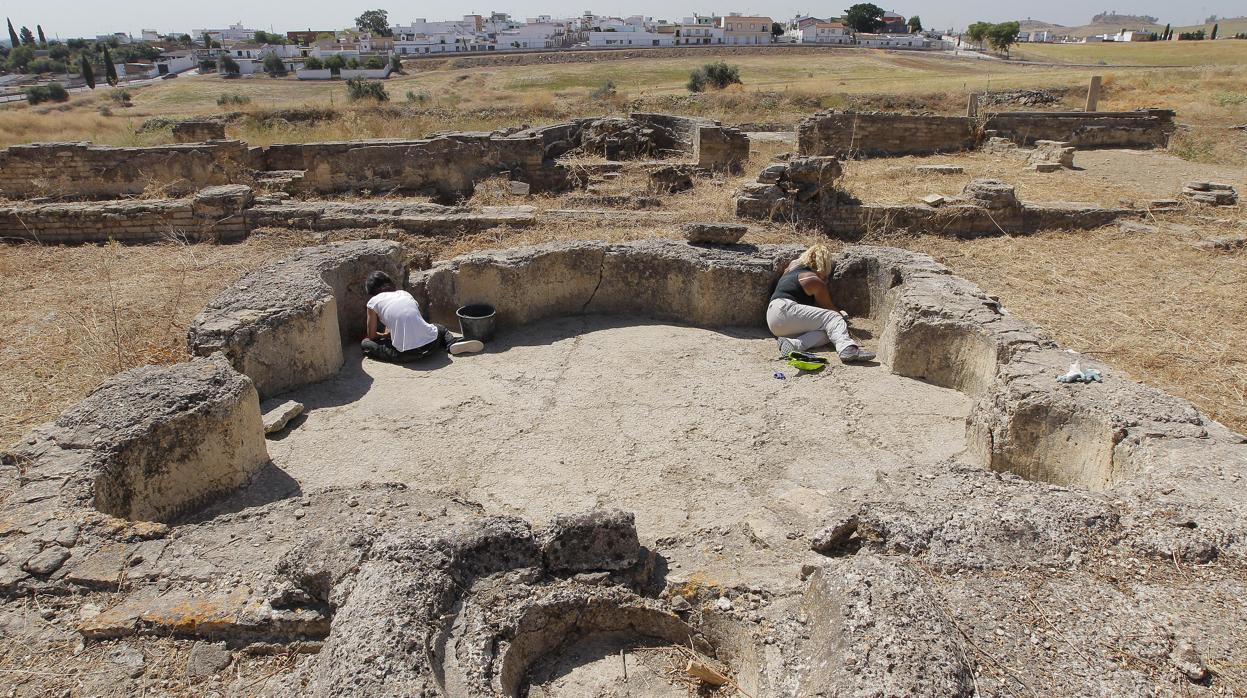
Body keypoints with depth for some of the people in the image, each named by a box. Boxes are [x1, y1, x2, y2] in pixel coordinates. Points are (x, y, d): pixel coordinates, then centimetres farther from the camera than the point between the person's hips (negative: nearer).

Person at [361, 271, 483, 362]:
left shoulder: (373, 302, 8)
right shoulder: (404, 293, 20)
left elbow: (372, 335, 15)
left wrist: (384, 335, 36)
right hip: (431, 345, 4)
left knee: (365, 344, 16)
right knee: (438, 327, 38)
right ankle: (452, 342, 3)